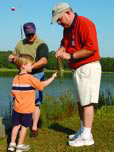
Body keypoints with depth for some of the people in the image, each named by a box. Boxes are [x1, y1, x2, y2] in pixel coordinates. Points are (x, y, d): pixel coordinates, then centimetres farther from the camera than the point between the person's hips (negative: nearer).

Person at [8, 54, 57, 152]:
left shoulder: (16, 78, 3)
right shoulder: (29, 78, -15)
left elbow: (13, 92, 3)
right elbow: (42, 85, -10)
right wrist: (52, 77, 1)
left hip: (16, 108, 6)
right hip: (27, 109, -5)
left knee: (16, 125, 16)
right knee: (24, 126, 8)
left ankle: (12, 144, 21)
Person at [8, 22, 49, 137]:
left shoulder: (41, 44, -7)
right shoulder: (20, 44, 10)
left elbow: (44, 60, -21)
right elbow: (14, 58, 17)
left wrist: (31, 66, -35)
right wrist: (12, 58, -8)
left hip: (36, 75, -5)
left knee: (35, 102, -4)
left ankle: (34, 127, 3)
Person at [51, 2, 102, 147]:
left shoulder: (85, 24, -16)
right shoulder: (67, 28, 13)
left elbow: (91, 47, -24)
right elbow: (64, 42, 25)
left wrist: (70, 56, -20)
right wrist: (61, 49, 0)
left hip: (88, 68, -10)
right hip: (77, 69, 10)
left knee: (87, 102, -8)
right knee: (80, 101, 14)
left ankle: (87, 136, -2)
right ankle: (83, 130, 25)